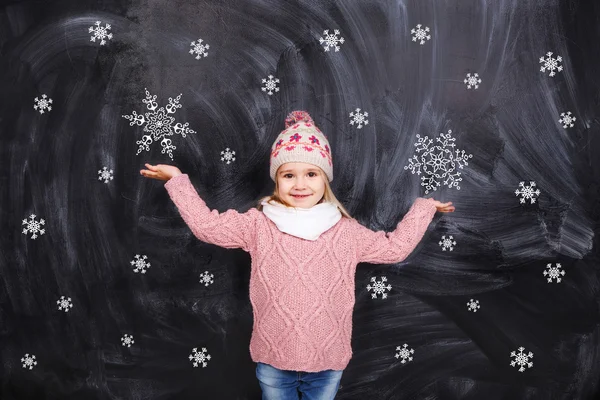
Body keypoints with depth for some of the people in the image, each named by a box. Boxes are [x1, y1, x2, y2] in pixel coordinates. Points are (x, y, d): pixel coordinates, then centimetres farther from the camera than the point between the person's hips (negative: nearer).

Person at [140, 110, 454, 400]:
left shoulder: (345, 231, -3)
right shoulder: (258, 224, -7)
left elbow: (394, 247, 6)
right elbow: (206, 226, -7)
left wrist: (422, 208, 6)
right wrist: (177, 179, -7)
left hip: (328, 361, 1)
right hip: (273, 361, 0)